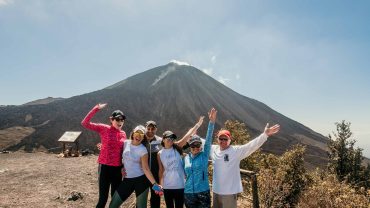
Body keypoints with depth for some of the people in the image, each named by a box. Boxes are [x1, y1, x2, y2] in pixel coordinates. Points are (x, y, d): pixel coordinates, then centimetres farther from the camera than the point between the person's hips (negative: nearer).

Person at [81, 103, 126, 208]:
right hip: (105, 167, -4)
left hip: (118, 168, 4)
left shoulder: (123, 134, 5)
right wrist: (96, 109, -18)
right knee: (103, 198, 2)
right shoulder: (103, 128, -6)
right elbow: (85, 123, -14)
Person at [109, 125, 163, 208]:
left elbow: (145, 168, -12)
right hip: (127, 180, 4)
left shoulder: (143, 150, -11)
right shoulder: (126, 143, 0)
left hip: (141, 180, -4)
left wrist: (154, 184, -19)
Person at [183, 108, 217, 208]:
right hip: (188, 193, 3)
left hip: (203, 192, -2)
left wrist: (211, 122, -24)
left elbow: (208, 139, -15)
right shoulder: (185, 158, 3)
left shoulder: (204, 155, -4)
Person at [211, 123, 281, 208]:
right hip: (216, 190, 5)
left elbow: (251, 146, -23)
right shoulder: (213, 149, 1)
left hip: (230, 192, -5)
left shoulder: (236, 151, -13)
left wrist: (265, 134, -33)